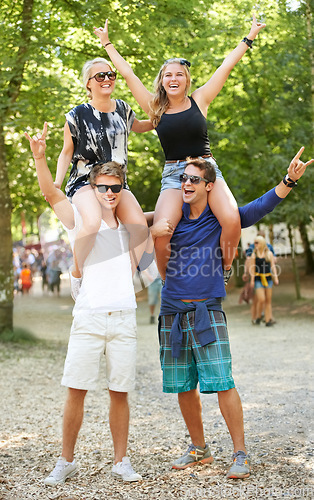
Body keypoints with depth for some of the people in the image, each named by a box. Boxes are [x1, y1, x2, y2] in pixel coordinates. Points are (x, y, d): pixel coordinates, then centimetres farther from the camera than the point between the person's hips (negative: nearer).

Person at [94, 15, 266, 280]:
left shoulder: (199, 100, 7)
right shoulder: (155, 108, 8)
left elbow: (226, 67, 10)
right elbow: (128, 74, 13)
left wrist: (249, 38, 14)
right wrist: (107, 43, 20)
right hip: (173, 175, 0)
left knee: (232, 221, -26)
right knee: (160, 235, -23)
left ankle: (224, 269, 3)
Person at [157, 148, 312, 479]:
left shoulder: (221, 219, 0)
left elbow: (260, 207, -9)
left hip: (206, 311, -3)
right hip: (172, 312, 4)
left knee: (222, 384, -10)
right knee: (183, 386, 9)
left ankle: (240, 454, 0)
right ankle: (199, 449, 25)